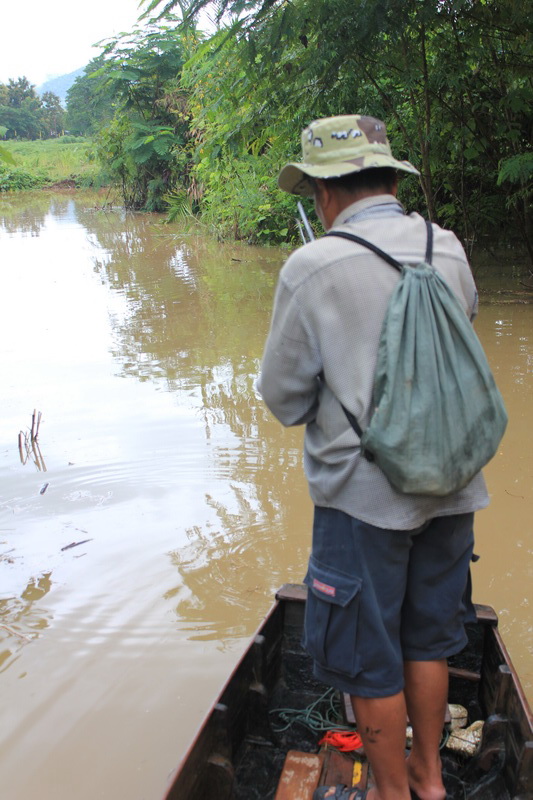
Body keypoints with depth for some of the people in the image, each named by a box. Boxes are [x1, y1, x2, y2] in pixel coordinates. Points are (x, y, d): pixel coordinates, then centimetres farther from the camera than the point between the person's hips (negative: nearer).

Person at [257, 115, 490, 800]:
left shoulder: (312, 268, -15)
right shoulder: (449, 250, 0)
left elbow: (284, 400, -8)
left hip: (366, 491, -5)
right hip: (450, 485, 6)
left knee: (369, 655, 13)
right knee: (428, 636, 22)